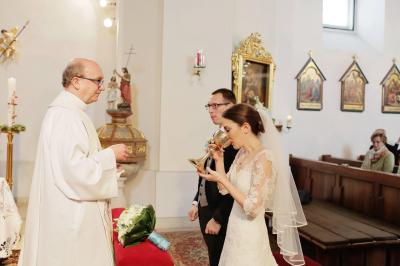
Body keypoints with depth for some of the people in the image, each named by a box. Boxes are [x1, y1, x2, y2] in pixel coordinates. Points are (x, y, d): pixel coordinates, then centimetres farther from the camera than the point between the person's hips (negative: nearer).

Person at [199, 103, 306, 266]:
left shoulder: (263, 158, -23)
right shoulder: (241, 153, 2)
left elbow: (253, 209, -25)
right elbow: (224, 190, 8)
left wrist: (222, 179, -23)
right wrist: (218, 159, -2)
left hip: (249, 234, -8)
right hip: (235, 230, 8)